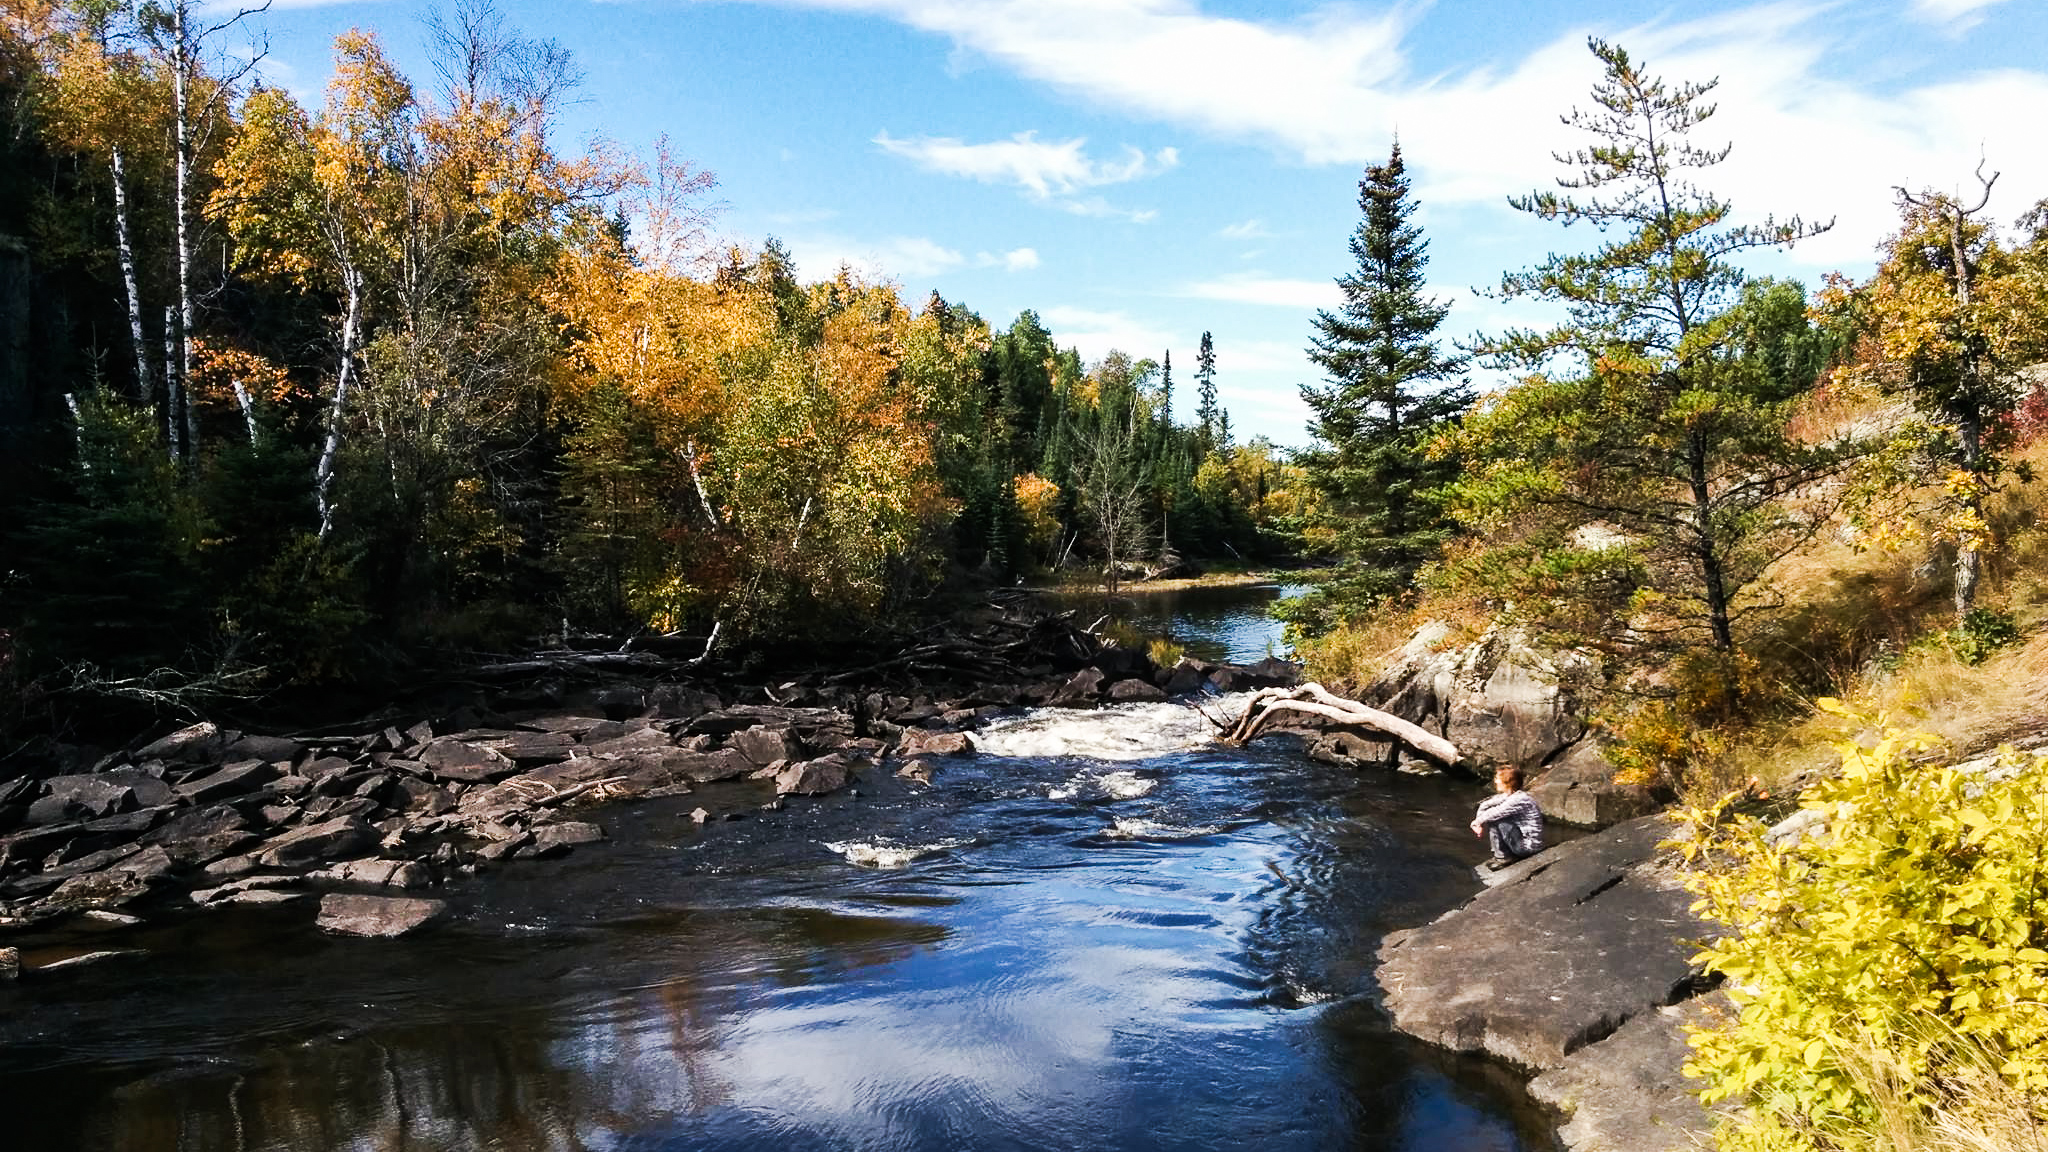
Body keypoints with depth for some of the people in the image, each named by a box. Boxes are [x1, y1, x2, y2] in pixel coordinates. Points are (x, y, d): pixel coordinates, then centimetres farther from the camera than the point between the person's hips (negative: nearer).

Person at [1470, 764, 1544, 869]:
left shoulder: (1519, 799, -22)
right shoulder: (1507, 796, 6)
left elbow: (1494, 813, -21)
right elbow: (1485, 805, 12)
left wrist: (1478, 821, -4)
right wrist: (1480, 824, -3)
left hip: (1529, 846, -9)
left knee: (1494, 820, -18)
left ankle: (1502, 857, -6)